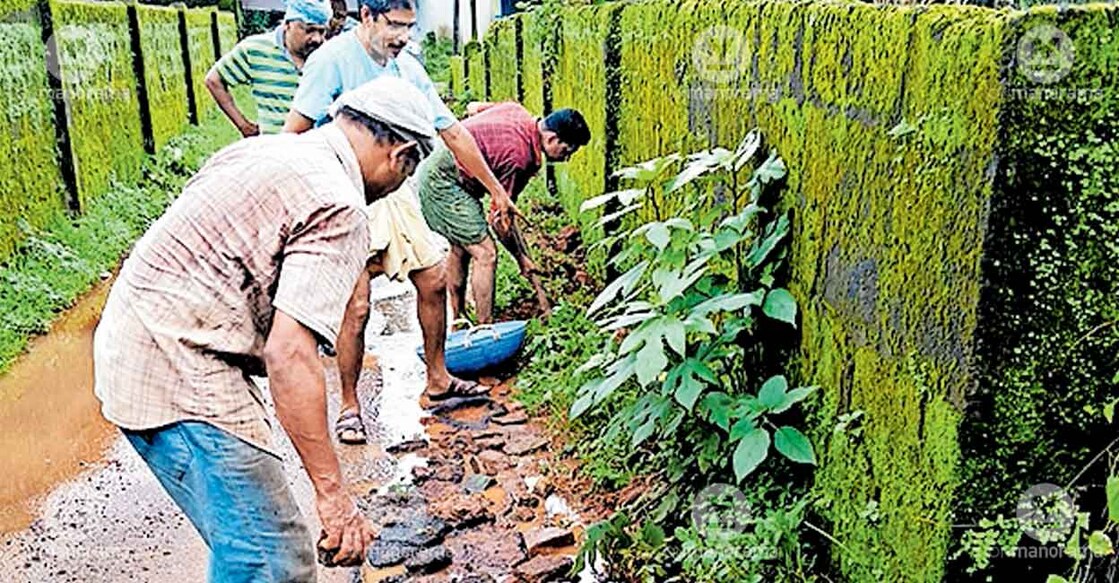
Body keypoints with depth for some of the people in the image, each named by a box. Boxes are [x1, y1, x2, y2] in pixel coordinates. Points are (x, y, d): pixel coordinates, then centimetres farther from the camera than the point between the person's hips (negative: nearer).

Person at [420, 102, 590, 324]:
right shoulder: (519, 156, -24)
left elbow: (473, 107, 17)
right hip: (442, 181, -11)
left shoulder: (518, 111, 0)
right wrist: (523, 259, -7)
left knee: (461, 249, 19)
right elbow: (501, 220, -18)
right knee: (485, 253, -11)